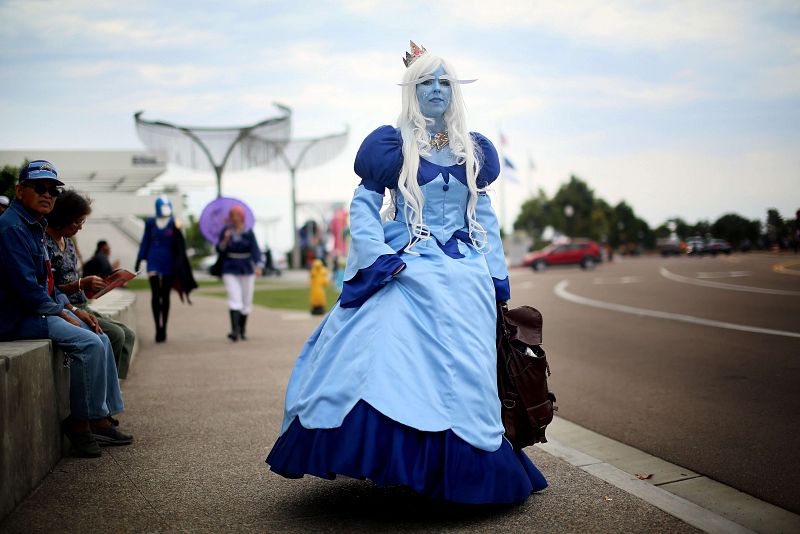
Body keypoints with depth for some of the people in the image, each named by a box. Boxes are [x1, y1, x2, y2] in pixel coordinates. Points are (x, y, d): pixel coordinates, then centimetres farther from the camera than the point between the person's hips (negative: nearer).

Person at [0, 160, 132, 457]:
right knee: (89, 344, -22)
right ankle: (79, 423, -9)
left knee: (101, 340, 7)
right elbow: (26, 287, -22)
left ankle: (103, 420, 8)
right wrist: (63, 315, -14)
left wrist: (75, 311, 10)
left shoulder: (34, 227, 16)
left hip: (41, 308, 11)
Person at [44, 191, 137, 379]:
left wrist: (91, 285, 4)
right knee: (115, 334, -22)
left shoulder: (68, 241, 15)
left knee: (128, 335, -3)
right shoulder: (45, 243, -14)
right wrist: (81, 284, -23)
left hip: (81, 307, 9)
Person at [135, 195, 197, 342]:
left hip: (168, 263, 0)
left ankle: (163, 328, 15)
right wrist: (138, 261, 6)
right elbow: (145, 242, 8)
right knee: (155, 294, -10)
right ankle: (158, 327, -7)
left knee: (165, 296, 6)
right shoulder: (150, 223, 3)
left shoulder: (174, 224, 0)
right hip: (153, 262, 0)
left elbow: (180, 246, 0)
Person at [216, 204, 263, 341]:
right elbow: (219, 250, -1)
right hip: (230, 270, -1)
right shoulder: (226, 231, 1)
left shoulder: (248, 232, -2)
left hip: (247, 270, 1)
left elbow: (255, 250, -9)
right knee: (234, 299, -14)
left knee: (246, 302, 6)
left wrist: (258, 266, -23)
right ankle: (234, 331, -22)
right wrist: (225, 240, -19)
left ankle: (242, 331, 20)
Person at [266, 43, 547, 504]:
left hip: (464, 277, 3)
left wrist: (497, 279, 10)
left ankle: (451, 469, 7)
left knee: (462, 371, -3)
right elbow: (364, 206, 0)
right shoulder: (392, 144, 3)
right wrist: (379, 259, -14)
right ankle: (391, 459, -14)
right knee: (387, 357, -21)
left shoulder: (473, 151, 14)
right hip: (404, 271, -3)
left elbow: (484, 216, 17)